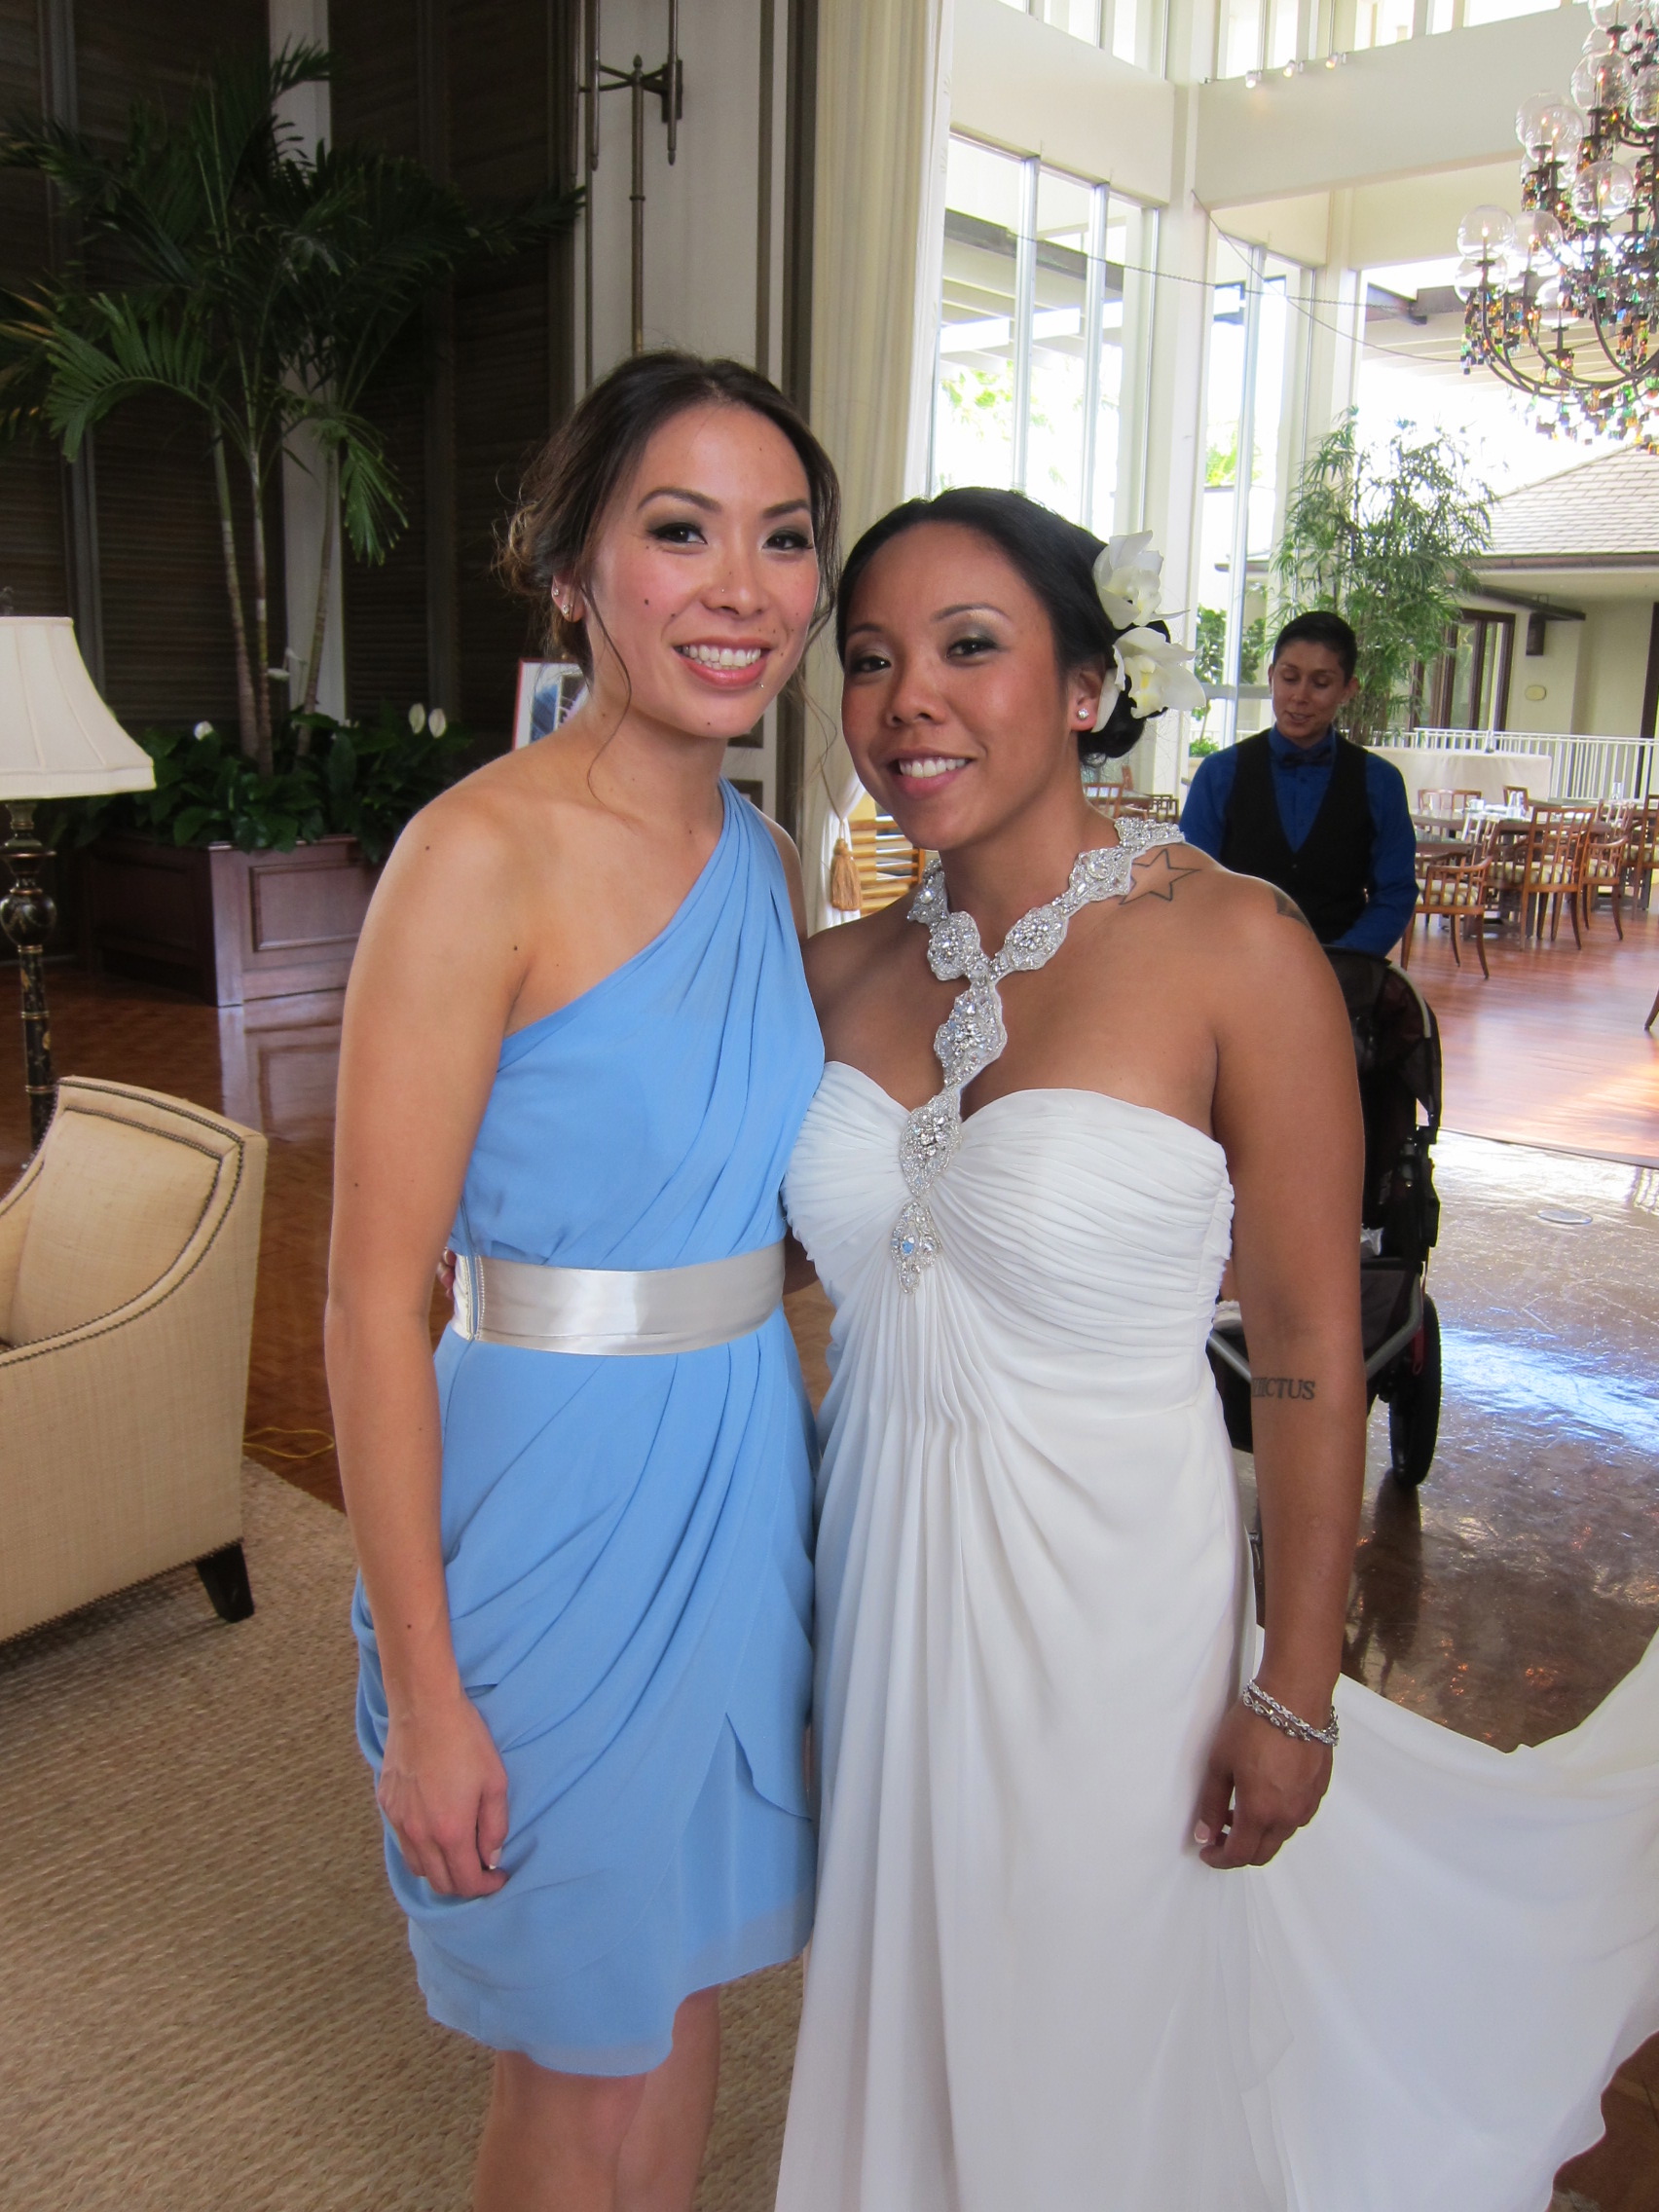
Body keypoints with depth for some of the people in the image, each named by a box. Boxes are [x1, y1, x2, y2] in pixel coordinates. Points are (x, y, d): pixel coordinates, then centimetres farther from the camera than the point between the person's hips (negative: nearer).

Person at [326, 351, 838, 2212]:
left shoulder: (764, 858, 4)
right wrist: (422, 1688, -16)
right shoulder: (482, 854, -18)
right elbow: (373, 1297, -18)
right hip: (557, 1484, -6)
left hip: (743, 1475, 7)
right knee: (581, 2051, 15)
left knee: (684, 1978, 25)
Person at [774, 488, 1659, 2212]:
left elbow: (1309, 1353, -13)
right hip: (883, 1568, 5)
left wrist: (1293, 1689, -10)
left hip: (1101, 1592, -4)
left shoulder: (1232, 948, -16)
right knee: (910, 2021, 25)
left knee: (1100, 2042, 18)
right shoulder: (841, 971, 0)